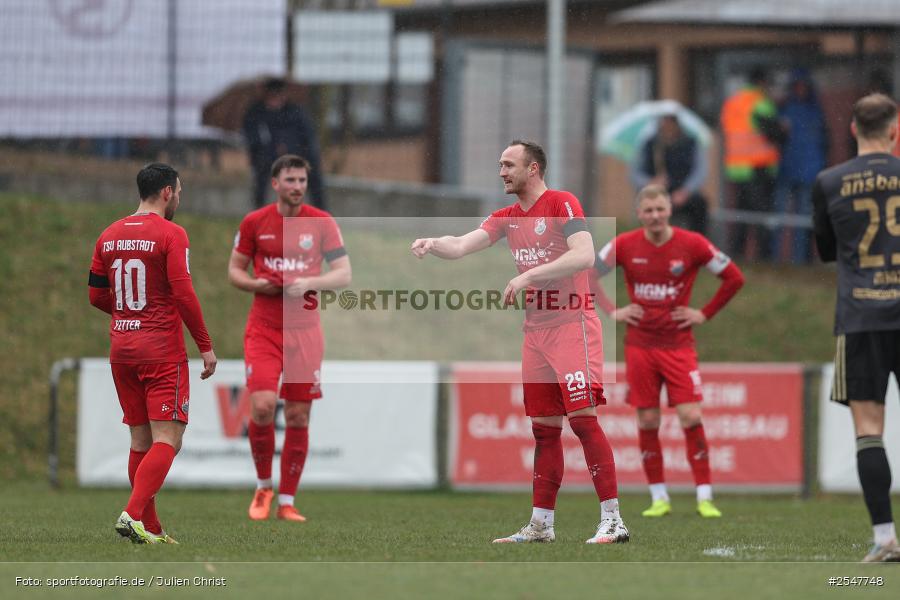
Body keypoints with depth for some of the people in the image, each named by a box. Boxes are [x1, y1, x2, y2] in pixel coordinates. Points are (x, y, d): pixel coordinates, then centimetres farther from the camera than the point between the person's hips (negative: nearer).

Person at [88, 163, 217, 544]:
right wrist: (205, 346, -8)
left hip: (121, 349, 7)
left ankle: (150, 529, 13)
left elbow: (97, 295, 13)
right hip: (162, 351, -7)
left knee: (141, 440, 12)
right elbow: (183, 293, -15)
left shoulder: (109, 235, 10)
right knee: (167, 439, -7)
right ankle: (133, 514, -22)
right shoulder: (171, 234, -9)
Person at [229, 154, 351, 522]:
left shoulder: (322, 223, 1)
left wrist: (309, 283, -19)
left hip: (305, 330, 1)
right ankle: (263, 487, 5)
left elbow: (344, 274, -1)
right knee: (262, 406, -17)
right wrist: (255, 284, -12)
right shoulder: (254, 222, 2)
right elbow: (235, 270, 9)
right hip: (263, 329, -1)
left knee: (298, 416, 0)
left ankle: (286, 502, 9)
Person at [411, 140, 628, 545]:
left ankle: (612, 521, -14)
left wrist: (528, 276, -24)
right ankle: (541, 524, 12)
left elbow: (584, 256, -21)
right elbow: (461, 246, 6)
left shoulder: (562, 204, -8)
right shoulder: (506, 219, 14)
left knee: (583, 418, -13)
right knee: (544, 429, 9)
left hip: (572, 325, -7)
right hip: (536, 331, 7)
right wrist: (432, 244, -16)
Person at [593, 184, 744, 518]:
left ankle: (704, 496, -4)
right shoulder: (625, 246, -2)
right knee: (647, 421, 1)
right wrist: (612, 311, 2)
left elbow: (734, 278, 3)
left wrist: (705, 314, -1)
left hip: (679, 345, -1)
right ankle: (659, 498, 10)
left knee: (690, 416, -10)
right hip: (639, 346, 1)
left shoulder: (692, 244, -5)